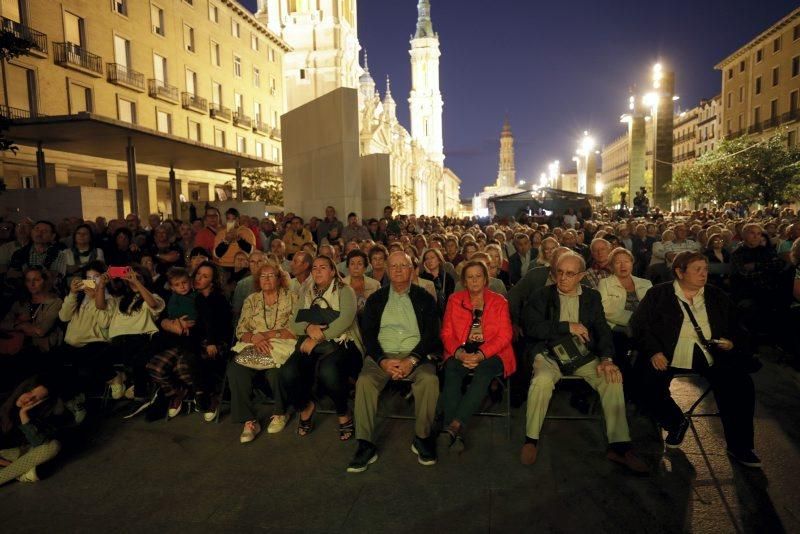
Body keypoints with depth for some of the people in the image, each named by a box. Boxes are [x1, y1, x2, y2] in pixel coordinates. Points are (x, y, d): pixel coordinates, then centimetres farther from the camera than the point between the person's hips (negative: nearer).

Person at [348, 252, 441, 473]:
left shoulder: (424, 298, 9)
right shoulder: (376, 299, 13)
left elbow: (431, 335, 1)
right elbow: (368, 335, 5)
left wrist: (412, 360, -15)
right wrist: (383, 361, -13)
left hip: (415, 355, -1)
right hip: (382, 355, 1)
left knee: (430, 379, -31)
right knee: (364, 381, -29)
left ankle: (422, 438, -11)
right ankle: (366, 446, -19)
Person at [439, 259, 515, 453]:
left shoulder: (499, 301, 9)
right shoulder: (455, 300, 13)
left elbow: (504, 336, 0)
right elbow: (446, 333, 8)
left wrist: (481, 355, -17)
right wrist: (459, 353, -14)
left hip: (490, 353, -1)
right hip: (461, 353, 1)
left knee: (484, 371, -35)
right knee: (451, 370, -32)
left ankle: (453, 426, -41)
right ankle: (457, 433, -38)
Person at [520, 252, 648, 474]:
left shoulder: (592, 297, 13)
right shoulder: (543, 295, 4)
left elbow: (602, 329, 5)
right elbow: (531, 326, -9)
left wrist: (607, 359, -13)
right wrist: (568, 326, -12)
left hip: (584, 356, 3)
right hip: (550, 354, -3)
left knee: (613, 379, -23)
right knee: (542, 380, -33)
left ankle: (619, 446, -11)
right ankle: (531, 440, -13)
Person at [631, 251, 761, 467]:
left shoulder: (717, 296, 19)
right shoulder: (658, 294, 7)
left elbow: (735, 326, 24)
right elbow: (639, 324, 0)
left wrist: (732, 342, 1)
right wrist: (654, 351, -14)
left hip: (712, 354, 3)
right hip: (669, 355, -2)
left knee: (741, 384, -21)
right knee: (651, 384, -28)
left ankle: (739, 446, -1)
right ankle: (676, 422, 5)